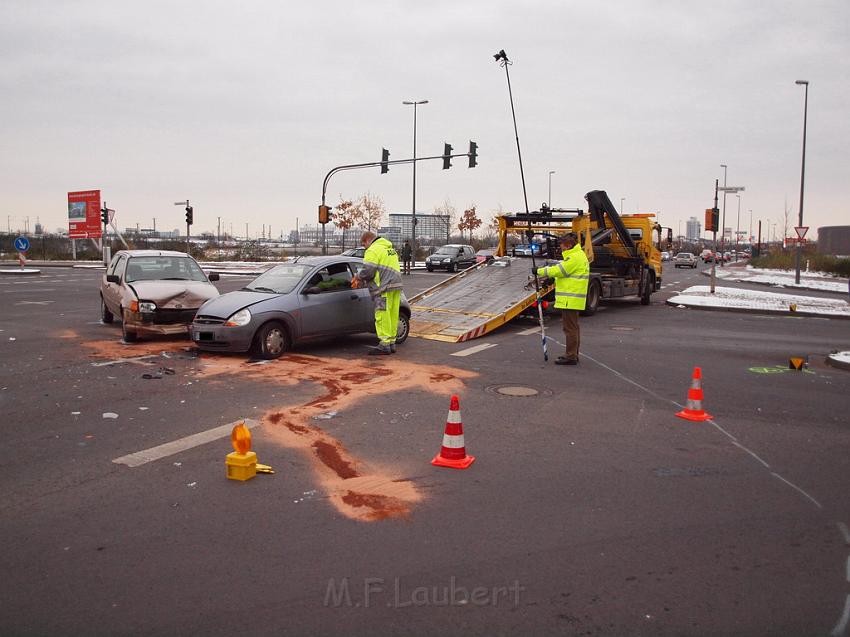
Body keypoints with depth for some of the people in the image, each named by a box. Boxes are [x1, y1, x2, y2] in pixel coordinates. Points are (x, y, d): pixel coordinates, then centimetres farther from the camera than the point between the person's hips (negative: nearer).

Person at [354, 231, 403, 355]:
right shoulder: (390, 248, 24)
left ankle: (384, 345, -7)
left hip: (385, 288, -9)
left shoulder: (373, 250, -6)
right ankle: (391, 343, 16)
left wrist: (358, 278, 4)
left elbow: (367, 271, -16)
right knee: (393, 316, 11)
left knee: (382, 316, -6)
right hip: (396, 285, 9)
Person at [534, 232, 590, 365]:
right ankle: (573, 354, 23)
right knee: (573, 328, 15)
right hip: (573, 299, 11)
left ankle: (571, 356, -3)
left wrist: (539, 271, -7)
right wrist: (545, 272, 9)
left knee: (570, 328, -7)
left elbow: (558, 270, -18)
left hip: (570, 299, -11)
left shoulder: (575, 257, -17)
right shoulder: (579, 255, 18)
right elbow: (561, 269, 19)